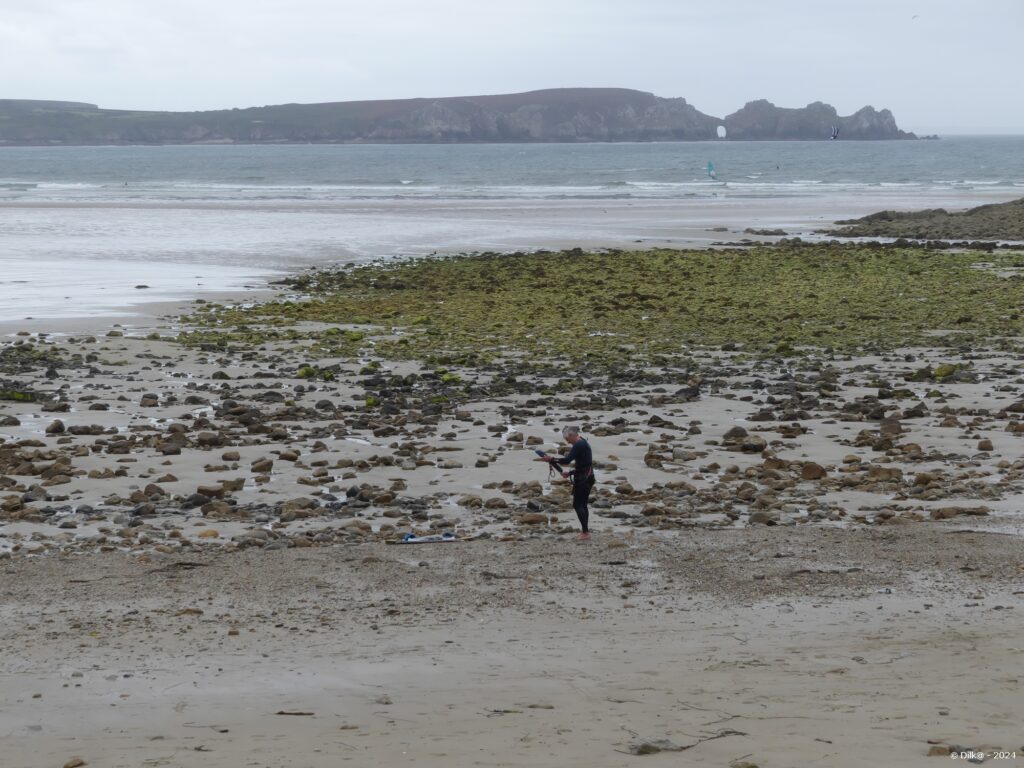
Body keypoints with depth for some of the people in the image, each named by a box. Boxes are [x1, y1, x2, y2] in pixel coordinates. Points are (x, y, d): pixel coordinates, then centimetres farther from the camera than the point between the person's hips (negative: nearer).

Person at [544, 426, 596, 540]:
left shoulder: (578, 445, -17)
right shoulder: (584, 443, 15)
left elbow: (567, 460, -24)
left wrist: (552, 459, -13)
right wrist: (570, 473, 18)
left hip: (582, 479, -10)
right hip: (588, 477, 10)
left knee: (577, 505, -5)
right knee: (583, 505, 14)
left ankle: (585, 532, -8)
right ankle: (585, 531, 19)